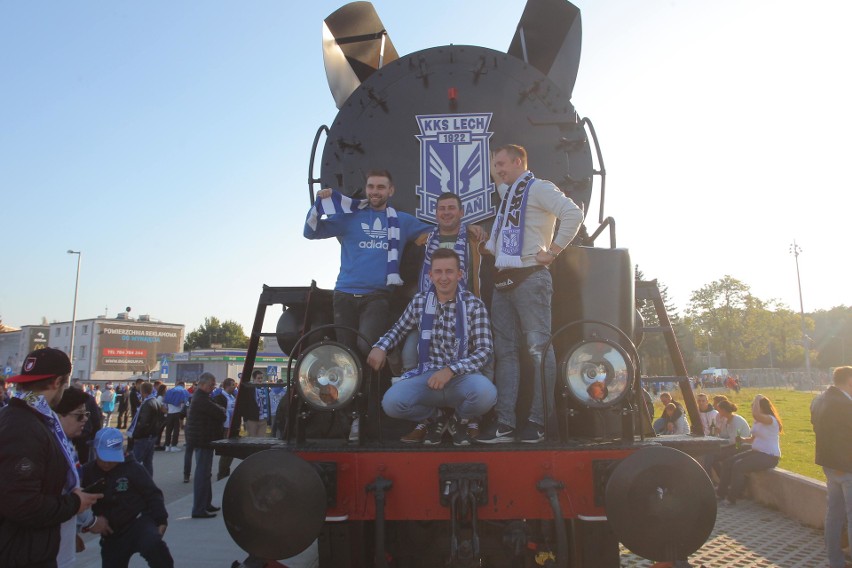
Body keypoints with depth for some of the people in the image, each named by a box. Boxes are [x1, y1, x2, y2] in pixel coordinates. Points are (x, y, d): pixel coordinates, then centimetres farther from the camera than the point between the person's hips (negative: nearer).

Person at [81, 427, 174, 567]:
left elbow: (152, 494, -6)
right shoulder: (87, 473, -1)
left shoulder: (132, 467, -10)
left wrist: (161, 520, -11)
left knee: (153, 545, -36)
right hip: (111, 534, 5)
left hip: (140, 522, -5)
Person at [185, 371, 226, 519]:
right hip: (203, 440, -11)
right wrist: (223, 411, -3)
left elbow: (215, 411, 16)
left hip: (203, 440, 11)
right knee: (203, 474, -7)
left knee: (204, 473, 18)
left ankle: (206, 504, 29)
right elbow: (220, 413, -23)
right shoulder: (201, 399, -20)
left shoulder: (200, 397, 15)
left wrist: (220, 412, -4)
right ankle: (199, 509, -3)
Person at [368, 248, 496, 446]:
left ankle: (460, 420, 4)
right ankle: (435, 418, 10)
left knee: (486, 393, -36)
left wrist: (450, 370, -22)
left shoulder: (473, 305, -4)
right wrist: (380, 347, -1)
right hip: (427, 375, 2)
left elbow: (484, 350, -9)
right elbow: (399, 329, 20)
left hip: (462, 376, -2)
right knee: (391, 402, -26)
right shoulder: (419, 301, 6)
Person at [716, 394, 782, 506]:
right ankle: (720, 492, 5)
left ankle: (732, 498, -10)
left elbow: (755, 414, -39)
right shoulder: (758, 421, 13)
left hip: (769, 456, -10)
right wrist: (743, 439, 0)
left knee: (739, 466, -24)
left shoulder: (771, 420, -17)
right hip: (757, 452, 10)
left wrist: (757, 399, -24)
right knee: (728, 462, 0)